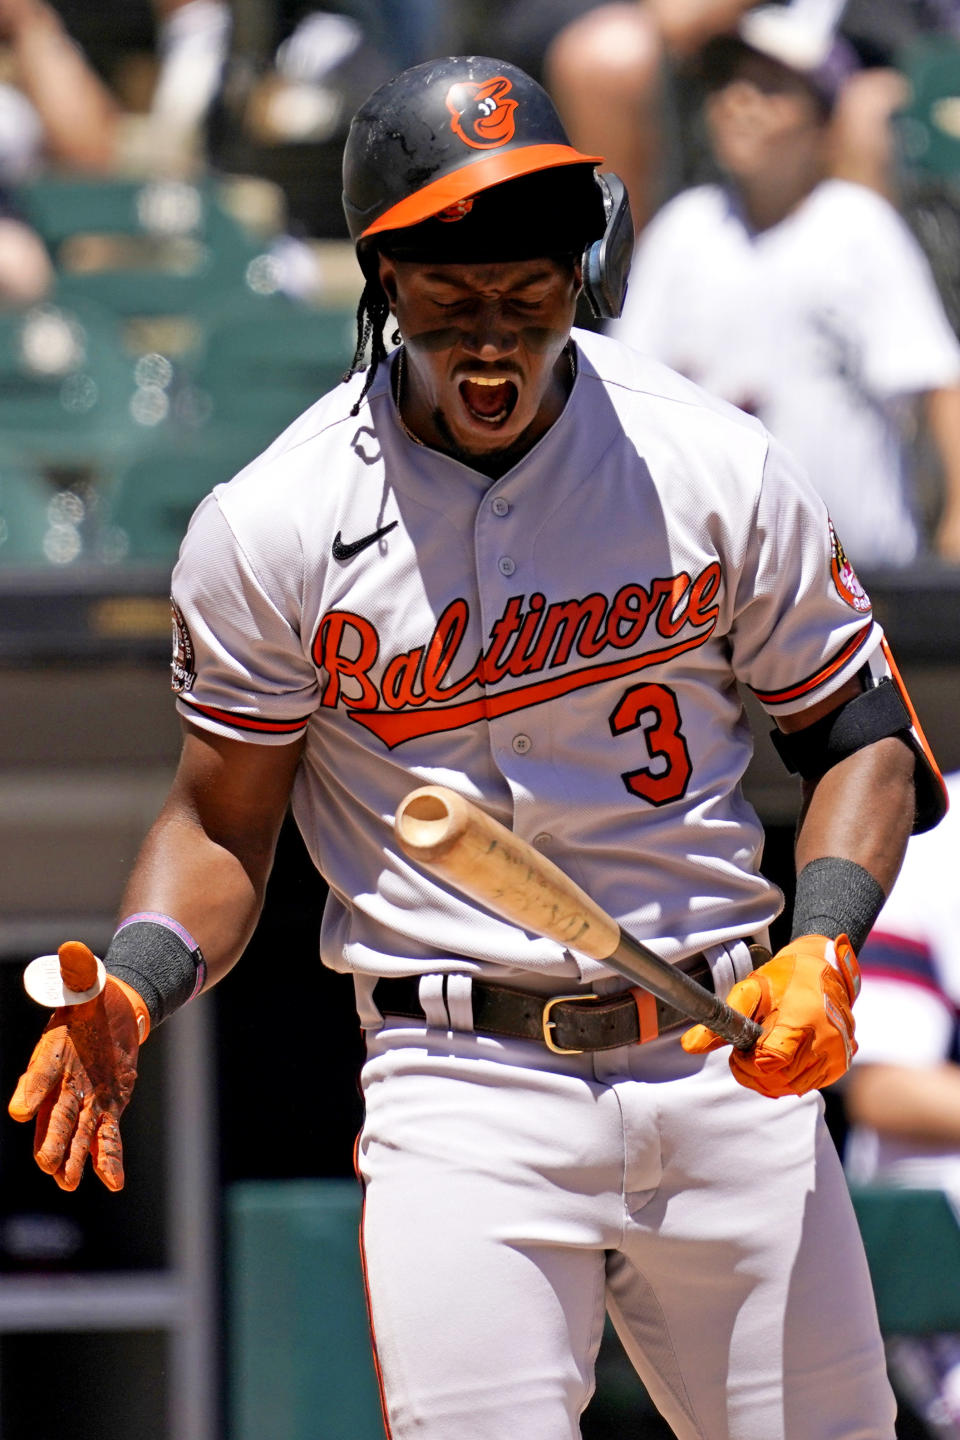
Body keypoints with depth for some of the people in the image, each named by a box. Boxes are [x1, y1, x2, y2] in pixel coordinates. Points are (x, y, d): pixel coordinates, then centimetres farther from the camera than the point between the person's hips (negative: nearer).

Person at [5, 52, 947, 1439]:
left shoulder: (718, 469, -1)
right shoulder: (267, 528, -4)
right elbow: (223, 822, 5)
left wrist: (822, 949, -10)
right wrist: (131, 986, -16)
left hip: (730, 1064, 2)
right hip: (462, 1090, -2)